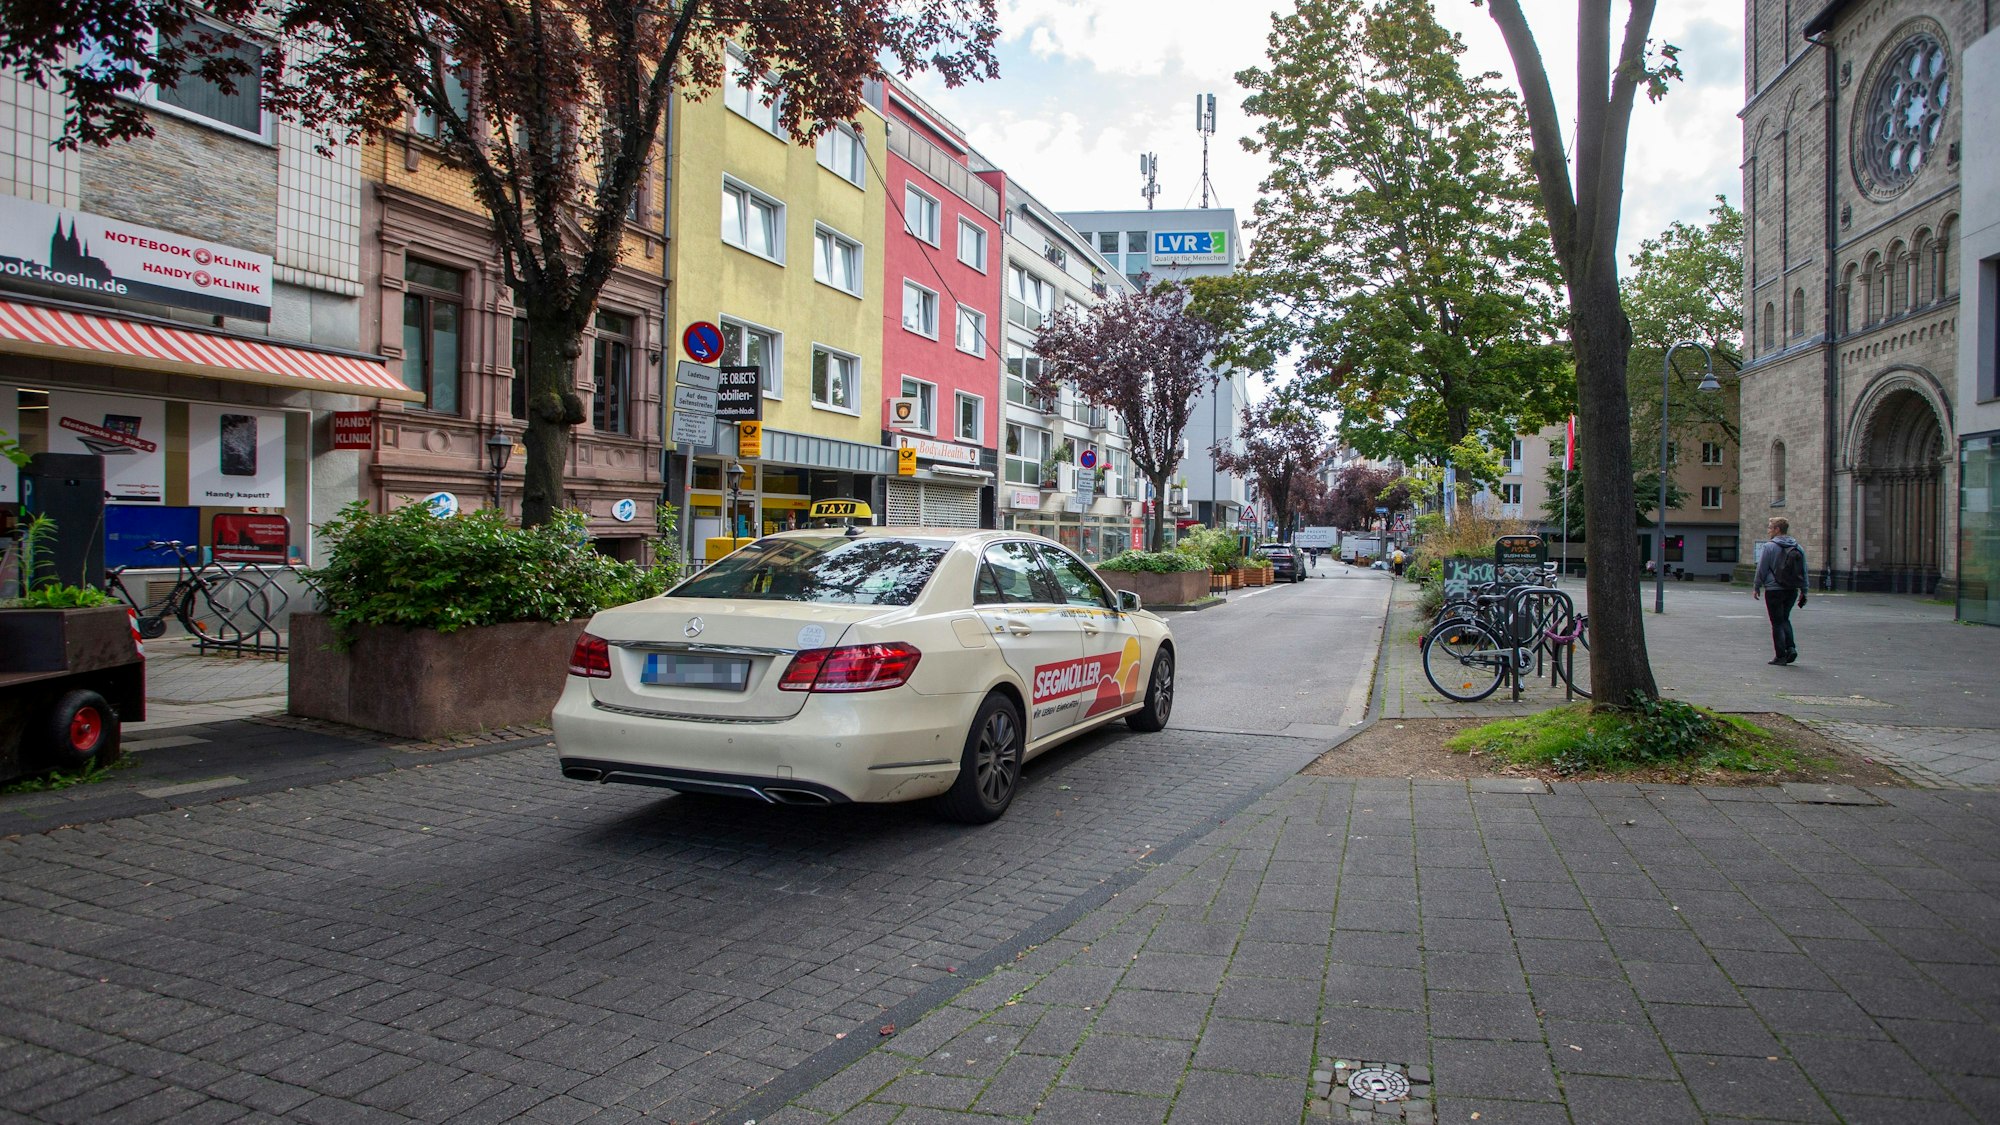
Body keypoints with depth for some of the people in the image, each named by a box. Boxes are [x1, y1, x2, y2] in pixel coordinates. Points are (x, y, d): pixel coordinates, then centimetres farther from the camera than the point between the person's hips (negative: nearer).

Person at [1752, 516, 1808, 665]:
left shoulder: (1769, 546, -11)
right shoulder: (1798, 548, 7)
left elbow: (1761, 569, -9)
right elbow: (1804, 571, 11)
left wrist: (1756, 587, 2)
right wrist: (1803, 591, 17)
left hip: (1774, 590, -5)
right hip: (1792, 591, 5)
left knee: (1777, 623, 2)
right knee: (1785, 619, 21)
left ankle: (1781, 655, 2)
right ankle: (1791, 647, 5)